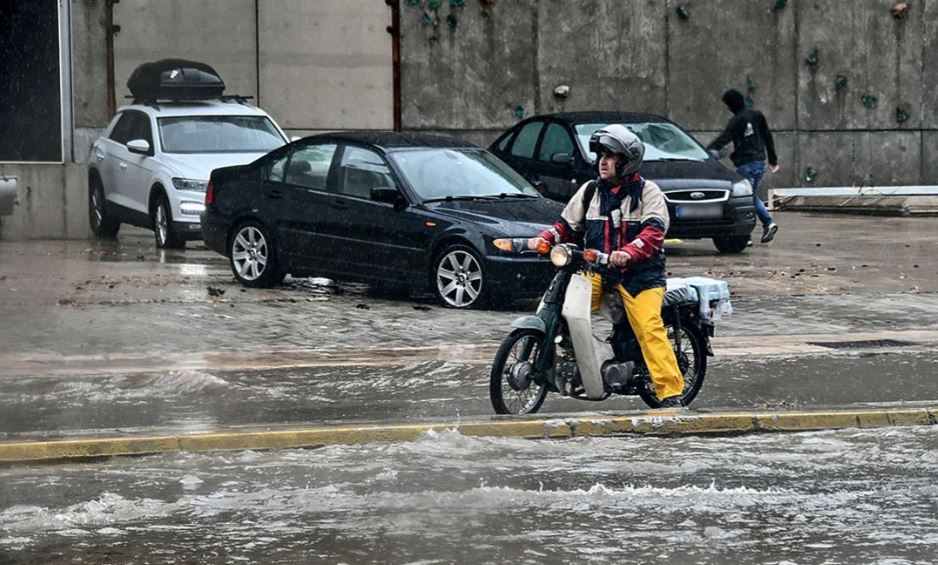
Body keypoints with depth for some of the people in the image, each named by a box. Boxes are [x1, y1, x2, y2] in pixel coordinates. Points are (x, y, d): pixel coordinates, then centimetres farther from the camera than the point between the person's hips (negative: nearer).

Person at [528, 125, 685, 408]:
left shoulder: (648, 192, -1)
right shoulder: (590, 190, 15)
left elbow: (654, 231, -16)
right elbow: (567, 224, 18)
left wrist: (629, 252, -34)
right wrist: (544, 238, -3)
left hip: (640, 272, -4)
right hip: (597, 270, 4)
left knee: (649, 329, -20)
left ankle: (671, 392, -21)